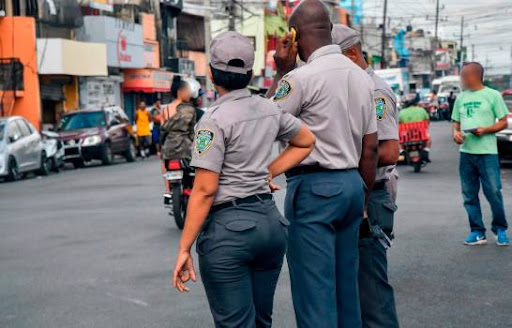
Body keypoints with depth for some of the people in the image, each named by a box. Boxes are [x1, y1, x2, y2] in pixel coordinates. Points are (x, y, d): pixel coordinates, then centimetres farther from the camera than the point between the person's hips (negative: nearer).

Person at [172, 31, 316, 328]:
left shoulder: (215, 119, -13)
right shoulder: (269, 109, 6)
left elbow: (205, 190, -16)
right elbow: (307, 141, 23)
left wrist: (184, 249, -12)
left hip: (228, 228, -7)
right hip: (270, 220, 7)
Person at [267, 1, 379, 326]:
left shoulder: (301, 77, -14)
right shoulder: (363, 77, 10)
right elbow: (371, 146, 11)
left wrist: (281, 72, 2)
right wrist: (363, 196, 18)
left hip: (314, 187, -8)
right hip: (352, 183, 8)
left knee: (314, 288, -2)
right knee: (347, 282, 16)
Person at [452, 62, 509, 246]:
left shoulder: (492, 95, 0)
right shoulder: (461, 98, 14)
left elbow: (503, 122, 0)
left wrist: (485, 130, -16)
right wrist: (456, 132, -1)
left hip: (487, 152, -5)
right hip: (466, 152, 5)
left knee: (494, 192, -5)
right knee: (469, 195, 6)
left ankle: (500, 229, 13)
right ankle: (477, 232, 14)